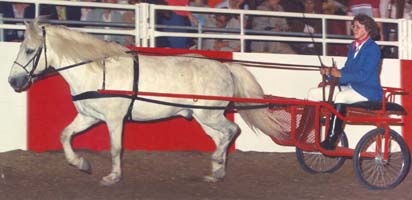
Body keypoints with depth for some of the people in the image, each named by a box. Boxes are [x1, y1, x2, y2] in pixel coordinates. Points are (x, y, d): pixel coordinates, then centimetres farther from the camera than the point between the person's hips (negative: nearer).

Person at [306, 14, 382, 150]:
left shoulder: (373, 49, -11)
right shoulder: (353, 46, 16)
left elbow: (364, 75, -21)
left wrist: (340, 75, -25)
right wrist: (329, 72, -3)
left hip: (367, 91, -9)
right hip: (351, 87, 9)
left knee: (341, 97, -38)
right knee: (314, 93, -2)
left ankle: (331, 140, -39)